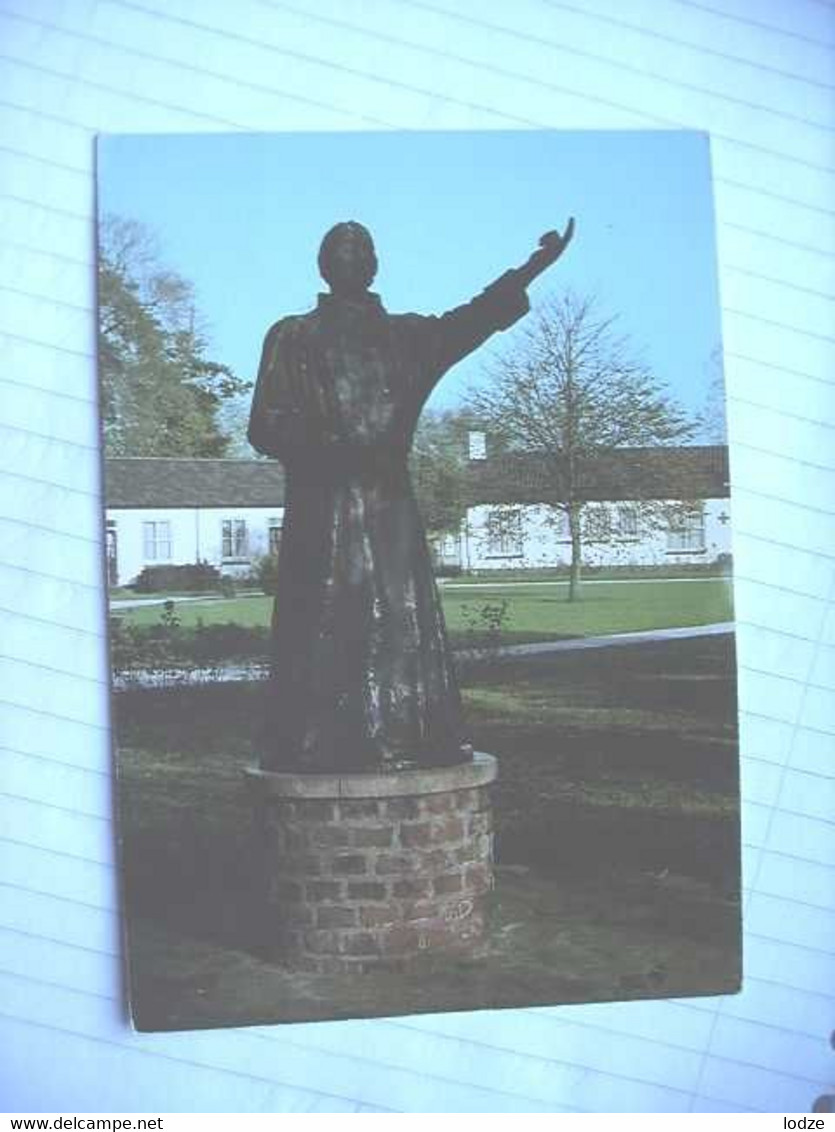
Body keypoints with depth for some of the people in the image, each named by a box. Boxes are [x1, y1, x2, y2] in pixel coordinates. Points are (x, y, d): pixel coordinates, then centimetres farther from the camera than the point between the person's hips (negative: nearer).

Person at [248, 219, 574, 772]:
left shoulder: (404, 334, 18)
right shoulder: (293, 338, 9)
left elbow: (465, 324, 1)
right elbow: (266, 426, 0)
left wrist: (531, 270, -11)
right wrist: (335, 448, -15)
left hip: (390, 502, 4)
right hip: (323, 506, -3)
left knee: (402, 623, -2)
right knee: (324, 631, -7)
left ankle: (401, 744, 3)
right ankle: (317, 748, -2)